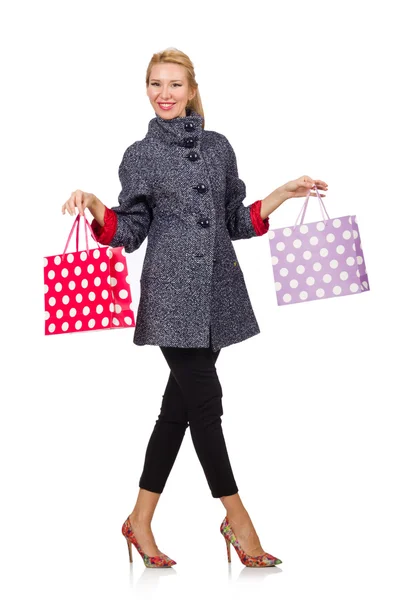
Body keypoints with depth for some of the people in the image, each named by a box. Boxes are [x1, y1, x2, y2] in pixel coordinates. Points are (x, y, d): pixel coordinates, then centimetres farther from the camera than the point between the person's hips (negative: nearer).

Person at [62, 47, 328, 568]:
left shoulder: (219, 147, 13)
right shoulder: (140, 155, 5)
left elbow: (236, 221, 16)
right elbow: (130, 232, 2)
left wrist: (285, 193, 9)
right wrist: (94, 206, -14)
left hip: (216, 290, 4)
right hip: (171, 291, -4)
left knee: (181, 403, 6)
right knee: (205, 400, -7)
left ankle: (141, 520, 17)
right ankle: (237, 517, 9)